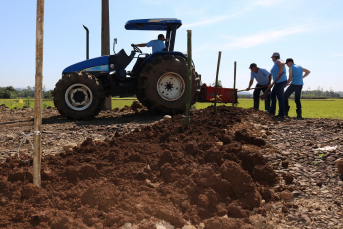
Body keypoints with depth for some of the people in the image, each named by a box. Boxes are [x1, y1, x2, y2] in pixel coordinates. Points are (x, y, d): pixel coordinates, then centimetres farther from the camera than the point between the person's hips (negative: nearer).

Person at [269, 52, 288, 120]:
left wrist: (279, 74, -29)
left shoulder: (278, 61, -8)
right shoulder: (277, 63, 21)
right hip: (278, 83, 11)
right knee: (272, 95, 20)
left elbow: (282, 64, -33)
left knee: (280, 98, -6)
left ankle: (281, 115, -2)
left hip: (280, 82, -11)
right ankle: (272, 111, 28)